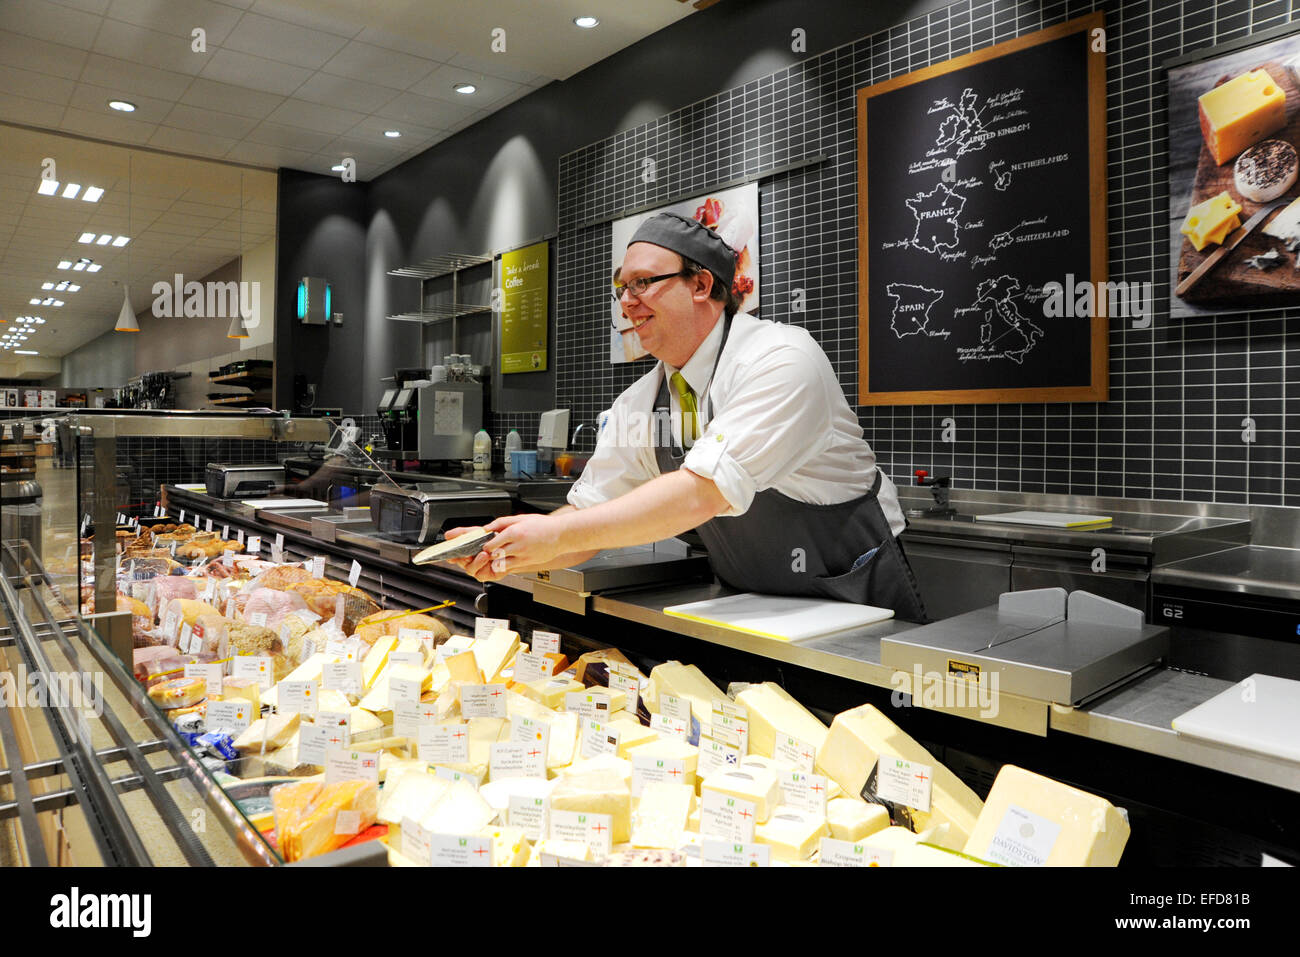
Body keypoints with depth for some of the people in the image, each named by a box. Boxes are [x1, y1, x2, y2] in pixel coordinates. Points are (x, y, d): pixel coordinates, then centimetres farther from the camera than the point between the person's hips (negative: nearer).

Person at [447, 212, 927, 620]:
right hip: (750, 607, 5)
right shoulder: (637, 404, 0)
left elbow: (705, 490, -30)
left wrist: (558, 534, -29)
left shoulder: (783, 360, -21)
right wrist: (515, 553, -17)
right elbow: (589, 509, 2)